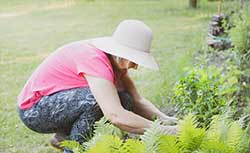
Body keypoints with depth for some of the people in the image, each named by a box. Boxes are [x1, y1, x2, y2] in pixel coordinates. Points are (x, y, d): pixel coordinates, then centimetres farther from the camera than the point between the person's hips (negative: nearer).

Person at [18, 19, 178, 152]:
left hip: (61, 101, 9)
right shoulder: (94, 59, -32)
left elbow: (137, 100, -3)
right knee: (96, 98, -33)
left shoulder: (116, 60, -4)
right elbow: (116, 116, -41)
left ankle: (64, 136, 10)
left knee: (124, 102, -4)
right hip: (34, 110, -9)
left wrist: (164, 119, -20)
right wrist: (163, 130, -38)